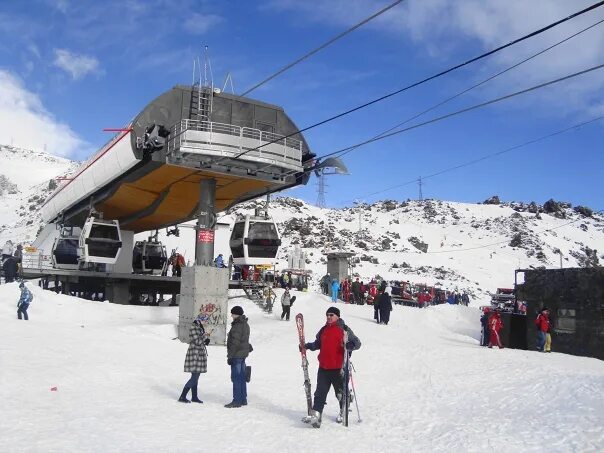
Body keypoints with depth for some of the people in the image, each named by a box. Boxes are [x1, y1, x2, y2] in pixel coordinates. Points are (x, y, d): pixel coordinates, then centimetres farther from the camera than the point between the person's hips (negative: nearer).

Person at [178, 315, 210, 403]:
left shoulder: (200, 328, 14)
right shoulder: (193, 328, -13)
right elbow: (197, 341, -19)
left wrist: (206, 340, -2)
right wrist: (206, 335, -13)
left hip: (199, 355, 9)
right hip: (194, 354, -9)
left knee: (195, 377, 13)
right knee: (194, 377, -10)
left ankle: (194, 397, 20)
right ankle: (182, 396, -5)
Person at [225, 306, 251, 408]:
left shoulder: (237, 326, -19)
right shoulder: (245, 325, 13)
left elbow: (235, 343, -21)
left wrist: (230, 356, -17)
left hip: (237, 355, -10)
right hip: (243, 354, 10)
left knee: (236, 378, -4)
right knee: (242, 377, 14)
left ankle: (237, 401, -1)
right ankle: (243, 399, 20)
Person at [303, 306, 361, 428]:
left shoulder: (344, 329, -4)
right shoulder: (323, 330, 12)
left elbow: (357, 342, -4)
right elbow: (318, 344, 24)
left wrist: (349, 345, -25)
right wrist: (308, 346, 8)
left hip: (338, 368, -4)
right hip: (323, 367, 4)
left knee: (341, 392, 11)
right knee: (320, 392, -1)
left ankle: (343, 411, 34)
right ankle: (316, 414, -3)